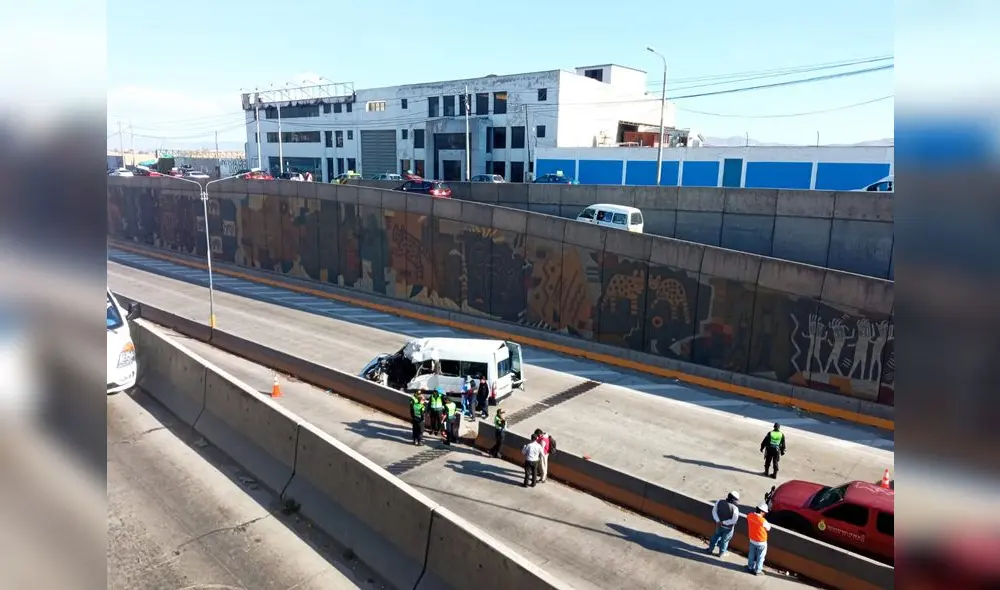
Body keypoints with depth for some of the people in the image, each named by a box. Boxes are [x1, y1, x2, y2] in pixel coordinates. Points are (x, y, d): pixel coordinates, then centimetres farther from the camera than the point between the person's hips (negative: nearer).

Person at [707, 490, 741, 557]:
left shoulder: (719, 502, -16)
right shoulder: (735, 508, -30)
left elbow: (714, 511, -11)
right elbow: (734, 520, -29)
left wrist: (718, 521, -16)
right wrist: (724, 522, -21)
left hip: (719, 525, 4)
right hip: (728, 527, -4)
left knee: (715, 536, 27)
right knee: (725, 540, 20)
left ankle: (710, 549, 41)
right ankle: (721, 553, 40)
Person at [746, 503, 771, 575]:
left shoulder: (749, 515, -15)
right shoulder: (763, 521, -33)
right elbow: (768, 528, -11)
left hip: (752, 539, 5)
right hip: (761, 542, -5)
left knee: (751, 555, 23)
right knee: (760, 557, 16)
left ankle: (750, 567, 39)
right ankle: (757, 571, 28)